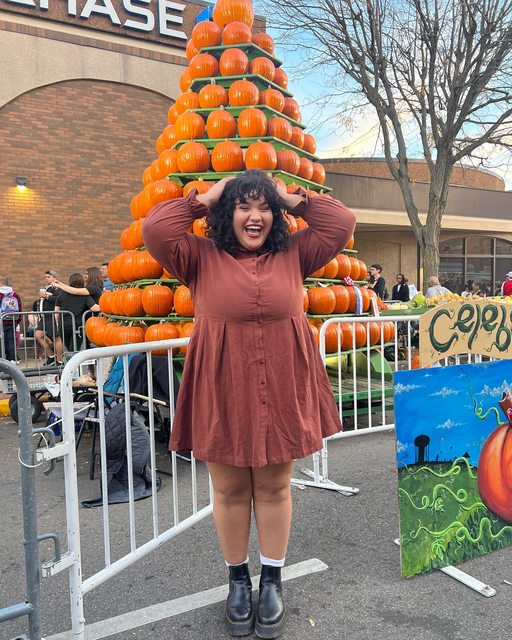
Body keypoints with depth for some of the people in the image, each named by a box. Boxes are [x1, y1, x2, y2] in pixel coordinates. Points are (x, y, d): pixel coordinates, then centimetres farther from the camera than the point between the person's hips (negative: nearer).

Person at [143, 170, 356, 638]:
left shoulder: (294, 255, 6)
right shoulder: (202, 257, 1)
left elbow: (342, 224, 4)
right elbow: (155, 230, -11)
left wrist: (292, 199, 5)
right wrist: (204, 200, -1)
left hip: (280, 390, 1)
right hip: (222, 392, -1)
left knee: (274, 488, 14)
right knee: (230, 490, 13)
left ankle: (272, 580, 35)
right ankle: (238, 579, 36)